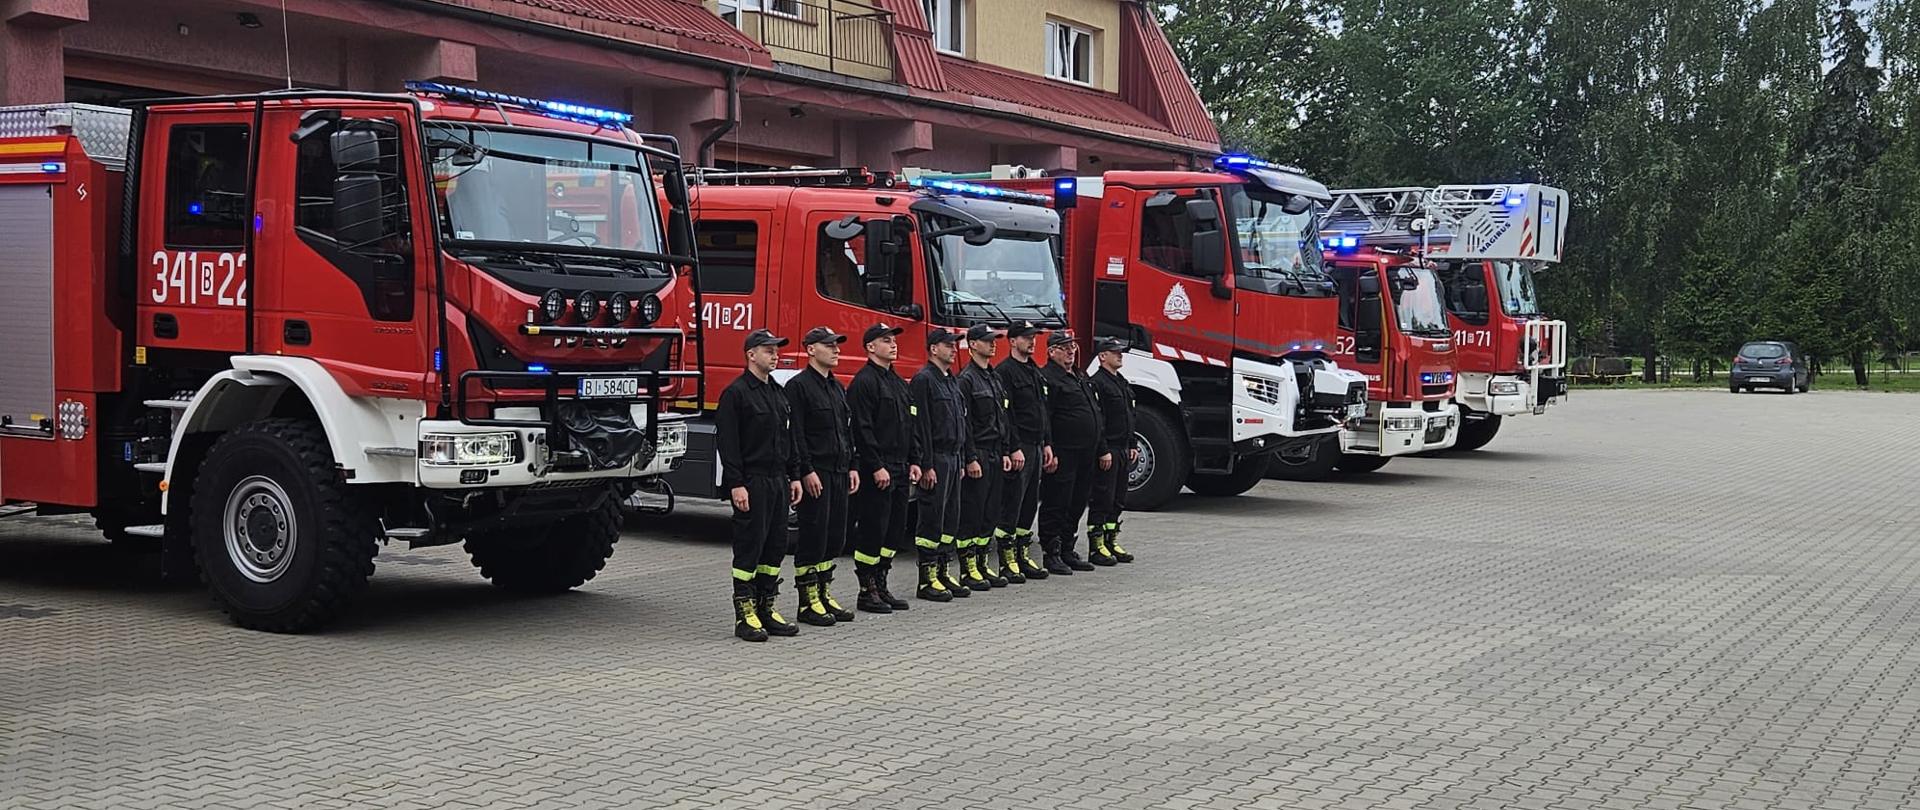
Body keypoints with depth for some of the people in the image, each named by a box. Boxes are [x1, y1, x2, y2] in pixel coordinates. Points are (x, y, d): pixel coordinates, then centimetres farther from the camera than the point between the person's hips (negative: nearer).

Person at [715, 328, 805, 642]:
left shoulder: (777, 393, 16)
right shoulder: (736, 393, -9)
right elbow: (727, 442, -14)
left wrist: (792, 477, 15)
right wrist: (736, 484, -19)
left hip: (777, 482, 8)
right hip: (752, 483, -8)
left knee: (776, 545, 9)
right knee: (749, 546, -5)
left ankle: (767, 609, 17)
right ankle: (744, 614, 0)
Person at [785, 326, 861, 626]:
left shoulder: (837, 387, 18)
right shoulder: (799, 386, -9)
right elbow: (795, 433, -15)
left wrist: (852, 467, 15)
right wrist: (807, 471, -19)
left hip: (839, 473, 8)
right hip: (815, 474, -8)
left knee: (835, 536, 10)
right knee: (813, 536, -5)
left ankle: (823, 594, 20)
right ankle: (808, 602, 1)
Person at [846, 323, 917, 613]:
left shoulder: (898, 382, 17)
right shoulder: (864, 382, -11)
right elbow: (862, 429, -17)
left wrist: (913, 462, 14)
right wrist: (877, 467, -20)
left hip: (899, 469, 9)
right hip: (876, 471, -9)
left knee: (895, 530, 11)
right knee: (872, 531, -4)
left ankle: (881, 586, 19)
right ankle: (867, 592, 3)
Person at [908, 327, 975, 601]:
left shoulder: (952, 381, 17)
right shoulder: (924, 380, -11)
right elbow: (920, 426, -17)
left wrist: (965, 459, 17)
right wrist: (926, 466, -21)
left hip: (954, 459, 9)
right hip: (936, 460, -9)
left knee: (951, 518, 11)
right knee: (932, 519, -5)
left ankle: (943, 572, 18)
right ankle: (927, 580, -1)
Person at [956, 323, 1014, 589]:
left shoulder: (995, 378, 16)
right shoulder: (967, 379, -11)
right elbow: (963, 423, -16)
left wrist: (1005, 453, 13)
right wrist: (971, 459, -19)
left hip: (995, 456, 8)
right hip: (977, 455, -8)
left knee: (991, 513, 10)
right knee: (971, 513, -4)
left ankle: (983, 564, 17)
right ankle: (968, 570, 1)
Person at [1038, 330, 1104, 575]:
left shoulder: (1081, 377, 20)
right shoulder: (1047, 378, -10)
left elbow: (1096, 415, 24)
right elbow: (1043, 420, -17)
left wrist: (1101, 450, 20)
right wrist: (1049, 453, -22)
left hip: (1086, 454, 9)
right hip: (1063, 456, -9)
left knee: (1077, 504, 14)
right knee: (1056, 506, -4)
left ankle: (1067, 551, 23)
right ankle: (1051, 555, 1)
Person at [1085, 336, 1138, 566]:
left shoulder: (1122, 383, 18)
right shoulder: (1097, 383, -12)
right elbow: (1096, 420, -18)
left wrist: (1132, 446, 17)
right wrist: (1103, 451, -21)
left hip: (1122, 450, 9)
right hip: (1107, 451, -9)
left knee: (1118, 500, 12)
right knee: (1102, 499, -5)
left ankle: (1111, 542, 20)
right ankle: (1096, 548, -1)